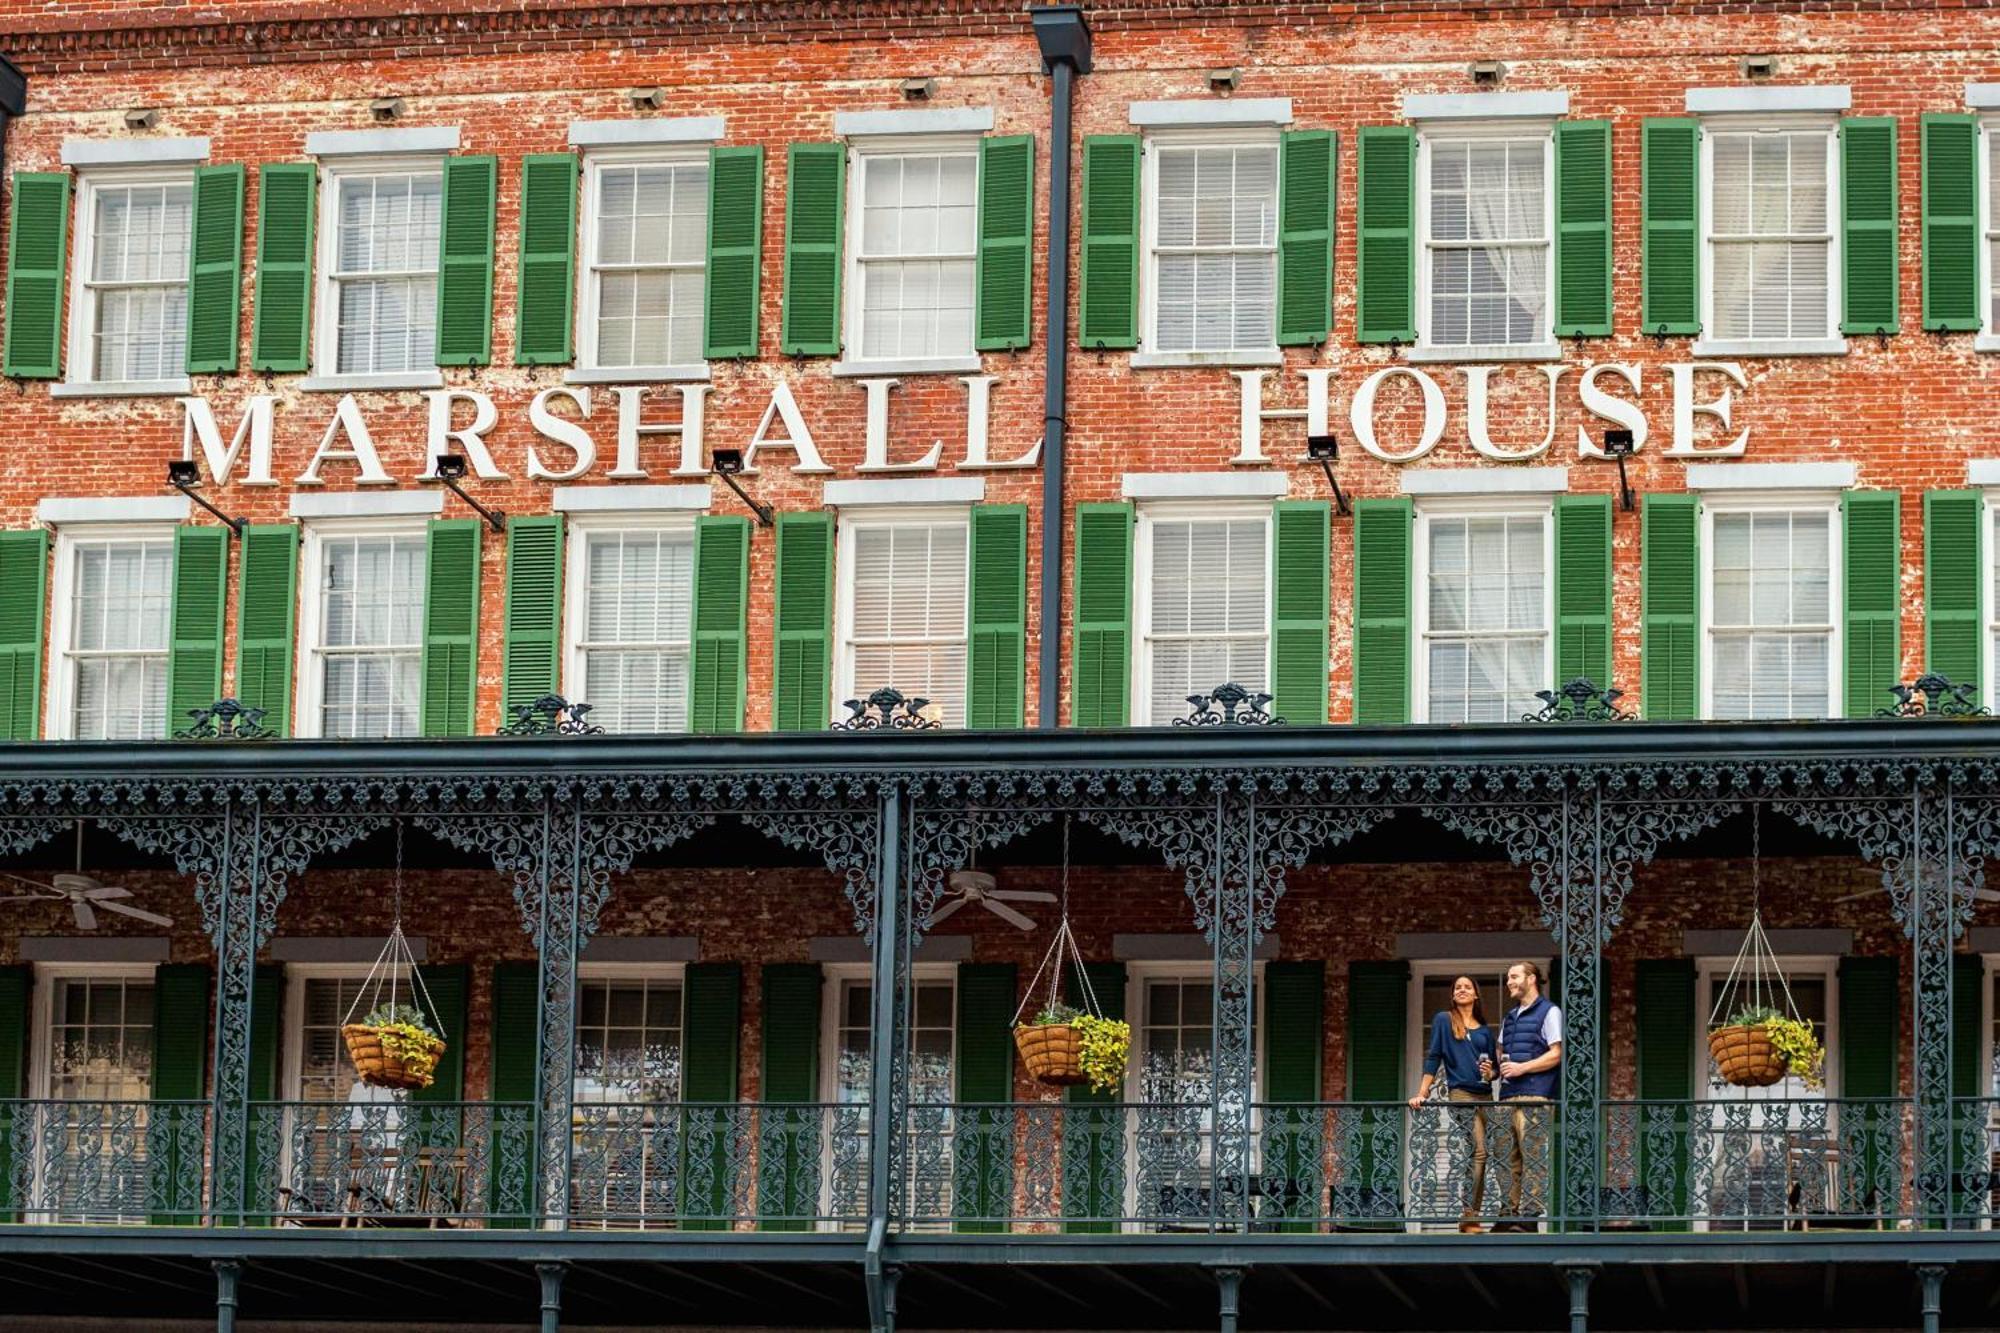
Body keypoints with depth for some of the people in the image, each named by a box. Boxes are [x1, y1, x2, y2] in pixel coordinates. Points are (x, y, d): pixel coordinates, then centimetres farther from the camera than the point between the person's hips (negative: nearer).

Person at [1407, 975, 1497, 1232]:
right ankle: (1469, 1216, -21)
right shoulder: (1444, 1020, 7)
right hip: (1460, 1093, -5)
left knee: (1478, 1156, 1)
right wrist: (1422, 1094, -4)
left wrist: (1490, 1073, -2)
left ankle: (1472, 1217, 4)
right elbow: (1434, 1057, 3)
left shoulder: (1485, 1029, 18)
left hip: (1484, 1095, 5)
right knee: (1478, 1151, -19)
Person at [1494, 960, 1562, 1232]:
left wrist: (1521, 1068, -14)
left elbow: (1556, 1055, -7)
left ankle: (1528, 1216, -15)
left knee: (1533, 1158, -11)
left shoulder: (1549, 1013, 1)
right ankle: (1511, 1213, 9)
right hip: (1508, 1095, 8)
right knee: (1510, 1159, 6)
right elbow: (1501, 1053, 31)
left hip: (1534, 1097, -8)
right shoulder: (1510, 1018, 24)